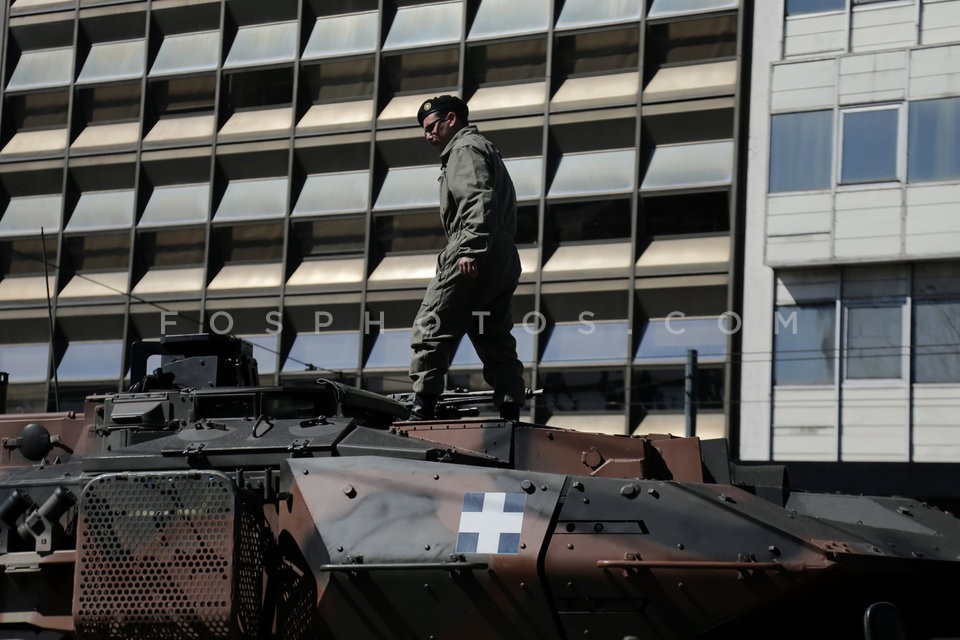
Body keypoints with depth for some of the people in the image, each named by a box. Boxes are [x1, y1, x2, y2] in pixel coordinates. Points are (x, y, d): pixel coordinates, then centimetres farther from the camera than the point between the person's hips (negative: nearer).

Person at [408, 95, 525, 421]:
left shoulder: (465, 149, 0)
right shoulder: (486, 151, 31)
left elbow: (478, 201, -18)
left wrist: (470, 250, -27)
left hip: (473, 261, -10)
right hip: (504, 264, 10)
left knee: (432, 330, -9)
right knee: (496, 342, 7)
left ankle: (422, 411, -14)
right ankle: (511, 413, 1)